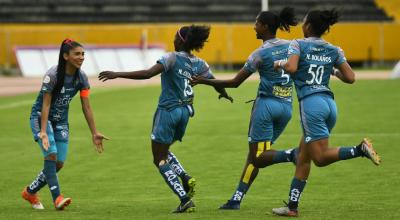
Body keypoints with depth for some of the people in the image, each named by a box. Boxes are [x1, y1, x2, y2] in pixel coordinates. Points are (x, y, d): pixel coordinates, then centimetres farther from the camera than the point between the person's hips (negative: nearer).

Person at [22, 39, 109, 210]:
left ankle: (30, 192, 19)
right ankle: (57, 197, -29)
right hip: (41, 117, -6)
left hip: (61, 120, 6)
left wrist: (94, 133, -4)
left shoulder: (81, 78, -8)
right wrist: (43, 132, -30)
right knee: (51, 154, -24)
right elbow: (46, 105, -24)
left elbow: (86, 107, -3)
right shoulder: (52, 75, -24)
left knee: (59, 163, 1)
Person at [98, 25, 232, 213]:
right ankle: (186, 178, 5)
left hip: (168, 111, -7)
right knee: (163, 151, 28)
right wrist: (224, 94, 37)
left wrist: (117, 74, -22)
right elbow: (217, 84, 13)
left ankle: (185, 199, -8)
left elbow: (148, 74, -24)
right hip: (185, 111, 7)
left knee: (159, 159, 2)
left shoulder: (173, 58, -13)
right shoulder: (199, 64, 4)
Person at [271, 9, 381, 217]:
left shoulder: (298, 44, -1)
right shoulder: (334, 50, 12)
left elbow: (291, 68, -18)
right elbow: (350, 78, 7)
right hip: (329, 103, 7)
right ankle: (292, 206, 13)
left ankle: (360, 149, -28)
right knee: (303, 157, 13)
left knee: (320, 157, -8)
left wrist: (280, 63, 3)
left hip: (310, 103, -7)